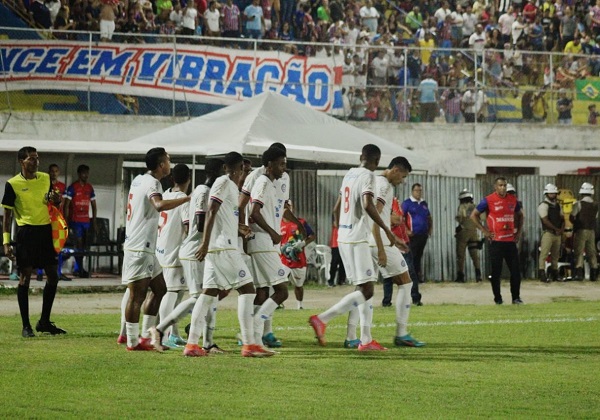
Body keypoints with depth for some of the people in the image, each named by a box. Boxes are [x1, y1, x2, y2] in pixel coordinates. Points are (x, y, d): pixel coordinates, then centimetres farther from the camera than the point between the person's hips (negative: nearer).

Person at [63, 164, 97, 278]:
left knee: (84, 244, 6)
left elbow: (93, 205, 18)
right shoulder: (73, 188, -6)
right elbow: (66, 205, -7)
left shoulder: (89, 188, 12)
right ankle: (80, 269, -5)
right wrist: (66, 222, -12)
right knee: (79, 243, -8)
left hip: (86, 221, 6)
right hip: (75, 220, -6)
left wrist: (94, 222, 13)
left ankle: (78, 269, 14)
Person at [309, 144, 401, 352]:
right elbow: (367, 205, -24)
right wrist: (386, 229, -17)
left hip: (343, 238, 9)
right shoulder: (368, 176, -9)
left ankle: (366, 340, 9)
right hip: (357, 239, -9)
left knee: (365, 289, 12)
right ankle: (322, 319, -13)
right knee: (366, 290, -8)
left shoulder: (349, 174, 16)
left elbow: (336, 208, 22)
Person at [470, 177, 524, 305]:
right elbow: (474, 215, -1)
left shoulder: (513, 199, 9)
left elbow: (520, 215, 24)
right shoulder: (488, 200, -5)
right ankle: (497, 298, 11)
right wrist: (484, 231, -6)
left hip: (511, 240, 4)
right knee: (496, 271, 1)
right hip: (496, 241, -4)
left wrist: (519, 231, 13)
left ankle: (516, 297, 11)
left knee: (515, 270, 2)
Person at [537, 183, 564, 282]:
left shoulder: (558, 205, 17)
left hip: (557, 233, 8)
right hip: (548, 233, -8)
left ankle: (554, 274, 17)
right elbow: (545, 220, -15)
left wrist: (562, 229, -3)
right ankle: (542, 274, -16)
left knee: (555, 255, 11)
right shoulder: (543, 205, -7)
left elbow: (562, 218, 16)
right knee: (544, 254, -12)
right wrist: (556, 229, -13)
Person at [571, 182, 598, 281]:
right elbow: (596, 219, 11)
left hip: (581, 230, -4)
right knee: (591, 252, 8)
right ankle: (594, 274, 6)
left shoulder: (578, 204, -9)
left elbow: (572, 217, -6)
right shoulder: (595, 205, 7)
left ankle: (579, 273, -16)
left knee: (579, 252, -6)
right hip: (592, 231, 4)